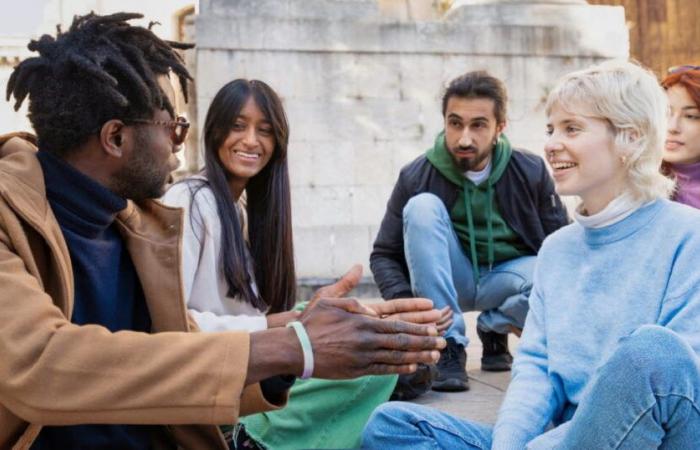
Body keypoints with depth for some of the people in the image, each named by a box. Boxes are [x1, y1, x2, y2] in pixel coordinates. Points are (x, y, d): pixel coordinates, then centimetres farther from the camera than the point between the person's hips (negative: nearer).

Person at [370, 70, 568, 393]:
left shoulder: (531, 172, -10)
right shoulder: (416, 177, -13)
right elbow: (384, 255, -8)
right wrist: (405, 304, -28)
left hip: (505, 278, 1)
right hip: (448, 281, 0)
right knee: (422, 206, -27)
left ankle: (494, 326, 2)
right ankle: (449, 345, -24)